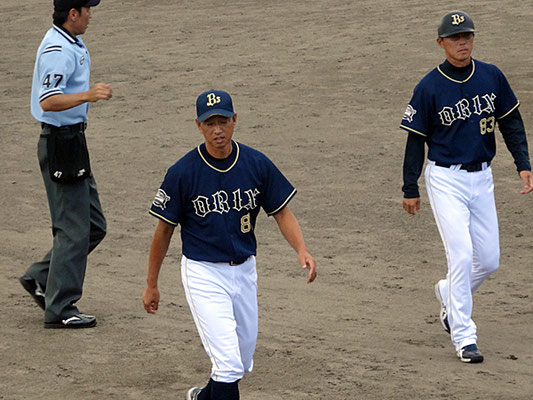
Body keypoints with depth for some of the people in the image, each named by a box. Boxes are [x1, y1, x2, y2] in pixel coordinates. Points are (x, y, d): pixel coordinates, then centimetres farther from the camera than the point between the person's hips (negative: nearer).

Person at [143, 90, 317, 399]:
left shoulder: (257, 164, -5)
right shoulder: (183, 172, -13)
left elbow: (282, 211, 2)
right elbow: (165, 229, -3)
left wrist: (302, 250, -16)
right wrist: (152, 285, 2)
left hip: (244, 270, 5)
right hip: (203, 272, -5)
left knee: (242, 364, 17)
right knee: (229, 364, -15)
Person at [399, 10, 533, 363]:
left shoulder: (492, 77, 1)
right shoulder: (429, 88, -10)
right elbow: (416, 140, -3)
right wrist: (410, 189, -1)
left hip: (482, 178, 5)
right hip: (446, 179, -4)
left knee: (489, 261, 6)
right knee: (462, 254, -13)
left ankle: (448, 294, 37)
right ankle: (464, 337, -5)